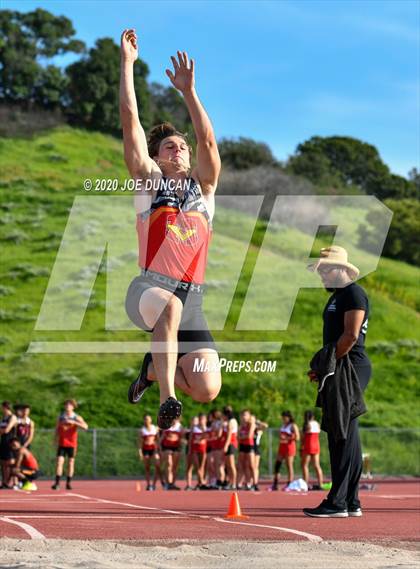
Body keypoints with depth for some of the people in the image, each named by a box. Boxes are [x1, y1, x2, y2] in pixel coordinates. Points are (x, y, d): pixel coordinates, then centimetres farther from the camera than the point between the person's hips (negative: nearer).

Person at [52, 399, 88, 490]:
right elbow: (57, 430, 14)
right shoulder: (60, 417, 7)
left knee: (71, 463, 2)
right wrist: (56, 441, 5)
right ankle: (57, 483, -13)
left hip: (72, 444, -1)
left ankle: (68, 483, 9)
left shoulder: (77, 418, -1)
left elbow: (85, 427, -17)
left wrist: (74, 422, -26)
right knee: (59, 462, -9)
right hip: (62, 444, 1)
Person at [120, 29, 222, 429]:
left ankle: (157, 366, 22)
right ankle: (165, 399, -37)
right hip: (149, 288, -3)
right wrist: (127, 63, 5)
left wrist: (188, 91, -5)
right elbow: (130, 121, 8)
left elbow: (207, 140, 4)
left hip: (191, 297, 4)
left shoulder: (203, 185, 20)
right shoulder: (149, 181, 14)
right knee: (170, 304, -41)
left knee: (207, 390, -11)